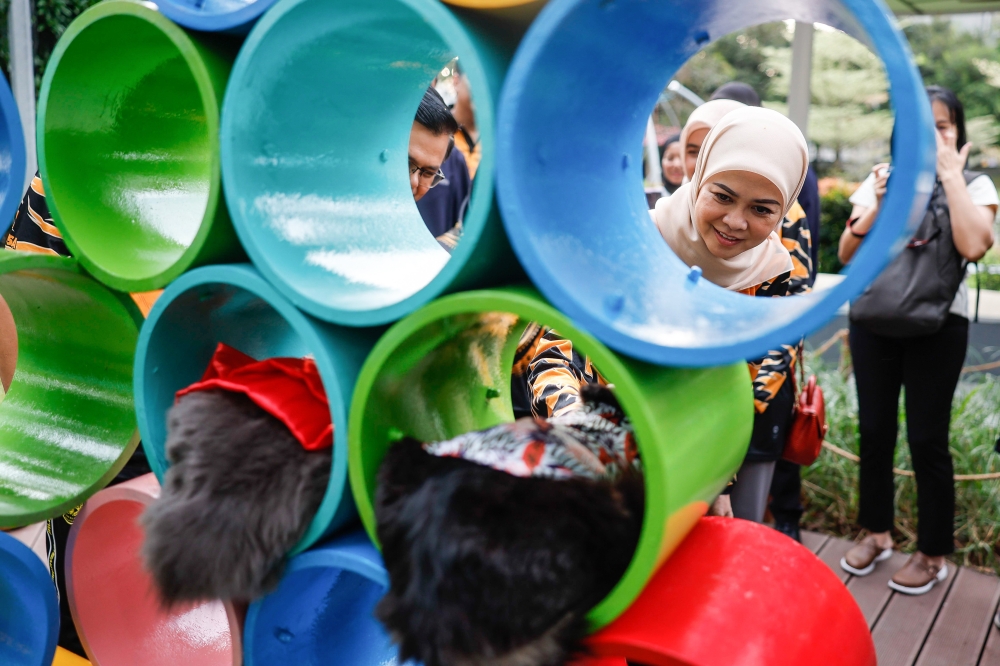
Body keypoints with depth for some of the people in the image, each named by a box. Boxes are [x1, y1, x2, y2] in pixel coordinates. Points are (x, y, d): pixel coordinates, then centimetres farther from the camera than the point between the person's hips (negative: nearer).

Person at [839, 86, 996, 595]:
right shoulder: (881, 181, 7)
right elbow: (846, 255, 2)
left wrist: (950, 175, -14)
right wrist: (879, 205, -12)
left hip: (937, 326, -3)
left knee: (927, 439, 0)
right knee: (874, 430, 9)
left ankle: (933, 553, 16)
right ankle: (876, 532, 27)